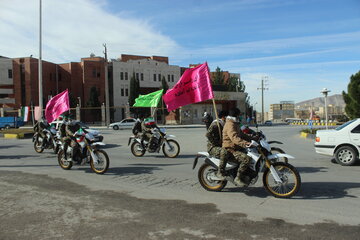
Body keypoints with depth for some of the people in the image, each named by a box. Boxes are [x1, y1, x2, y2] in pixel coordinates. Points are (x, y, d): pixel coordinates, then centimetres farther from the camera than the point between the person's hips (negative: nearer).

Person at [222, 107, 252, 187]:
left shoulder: (235, 124, 19)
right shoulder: (230, 125, -17)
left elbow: (241, 134, 27)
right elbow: (234, 138, -33)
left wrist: (251, 140, 14)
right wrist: (245, 143, -45)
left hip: (236, 148, 11)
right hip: (230, 150, -11)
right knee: (246, 159, -29)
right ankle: (238, 178, -18)